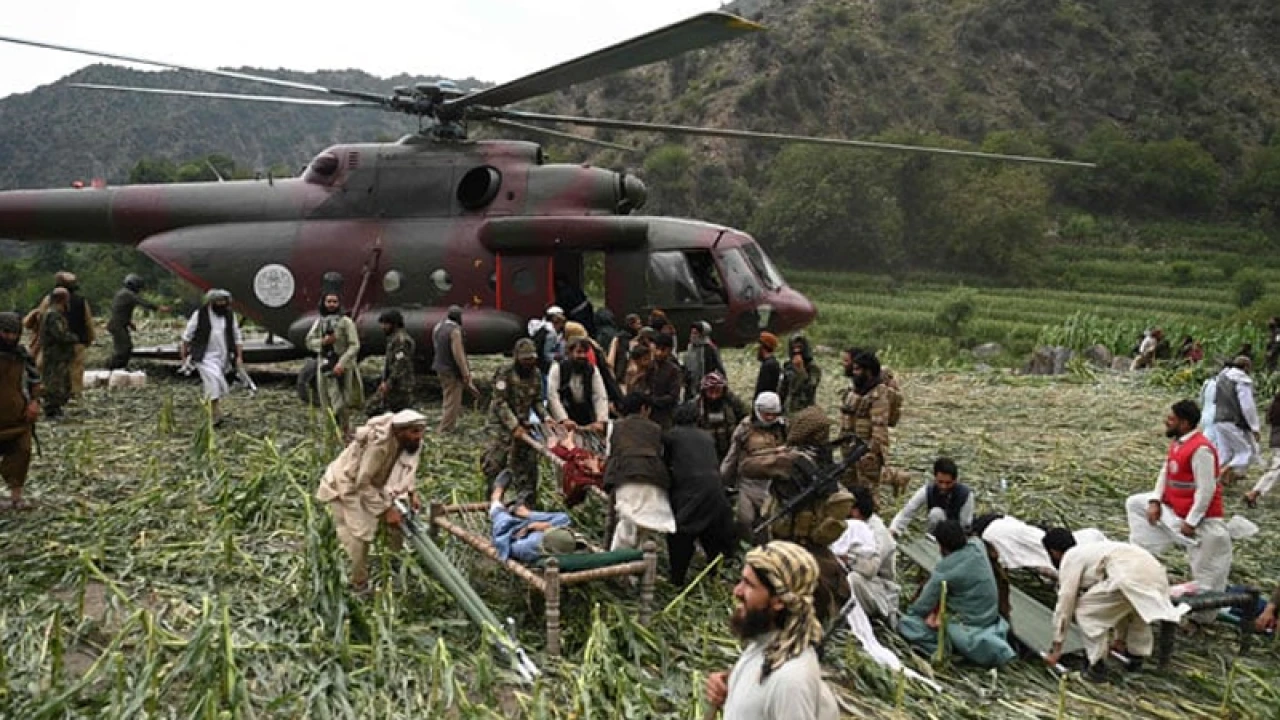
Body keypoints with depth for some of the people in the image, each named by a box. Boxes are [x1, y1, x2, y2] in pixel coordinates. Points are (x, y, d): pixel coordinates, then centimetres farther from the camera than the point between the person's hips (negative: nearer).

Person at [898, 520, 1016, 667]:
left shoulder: (944, 569, -23)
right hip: (991, 616, 6)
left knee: (906, 624, -4)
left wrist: (909, 610, 7)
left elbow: (924, 605, -13)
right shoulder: (977, 545, -6)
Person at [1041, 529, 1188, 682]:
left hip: (1130, 578, -9)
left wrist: (1056, 649, 15)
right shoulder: (1090, 551, 35)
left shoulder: (1070, 558, 12)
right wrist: (1120, 637, 57)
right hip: (1155, 573, 9)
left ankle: (1097, 668, 12)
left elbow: (1065, 603, 9)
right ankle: (1136, 659, 46)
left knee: (1086, 611, 8)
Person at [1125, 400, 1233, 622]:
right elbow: (1165, 472, 10)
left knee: (1205, 567, 2)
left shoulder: (1201, 449, -26)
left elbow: (1206, 490, -25)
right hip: (1173, 507, 10)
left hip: (1199, 516, -10)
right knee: (1135, 503, 16)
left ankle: (1204, 615, 13)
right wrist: (1155, 501, -3)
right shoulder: (1177, 442, 3)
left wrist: (1191, 522, -20)